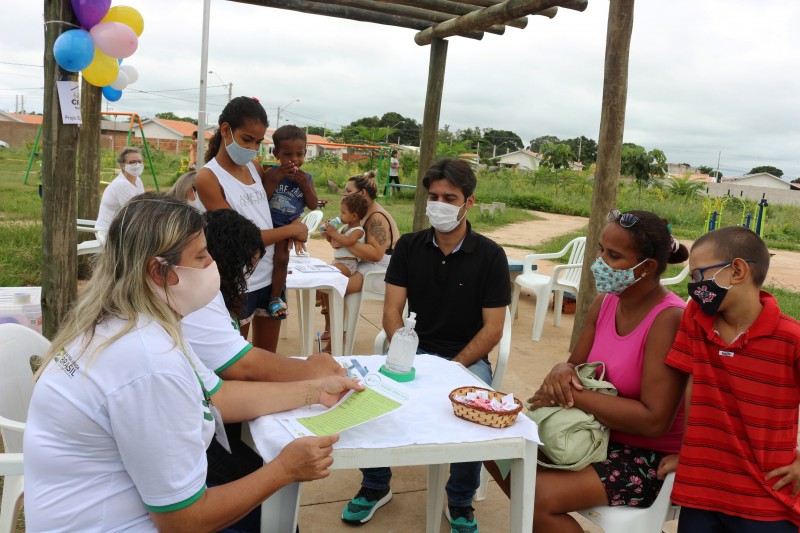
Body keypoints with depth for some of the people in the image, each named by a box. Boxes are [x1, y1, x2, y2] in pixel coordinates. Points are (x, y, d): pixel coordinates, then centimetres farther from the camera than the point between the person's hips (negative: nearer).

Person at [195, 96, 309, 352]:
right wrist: (291, 229, -10)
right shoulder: (208, 177, -13)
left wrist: (292, 223, 0)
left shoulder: (255, 167, 6)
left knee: (267, 355, 17)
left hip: (272, 275, 6)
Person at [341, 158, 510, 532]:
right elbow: (392, 311, -1)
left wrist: (452, 368, -19)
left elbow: (493, 329, -7)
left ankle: (460, 502, 1)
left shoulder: (489, 255, -5)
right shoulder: (409, 246, 3)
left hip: (468, 357, -2)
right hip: (415, 349, 3)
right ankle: (376, 487, 4)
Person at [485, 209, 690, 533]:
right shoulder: (605, 302, 0)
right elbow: (578, 364, 8)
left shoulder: (669, 320, -23)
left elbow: (654, 420, -28)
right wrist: (562, 372, -16)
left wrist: (572, 395, -25)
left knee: (537, 494, -24)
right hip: (598, 434, 8)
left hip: (651, 459, -8)